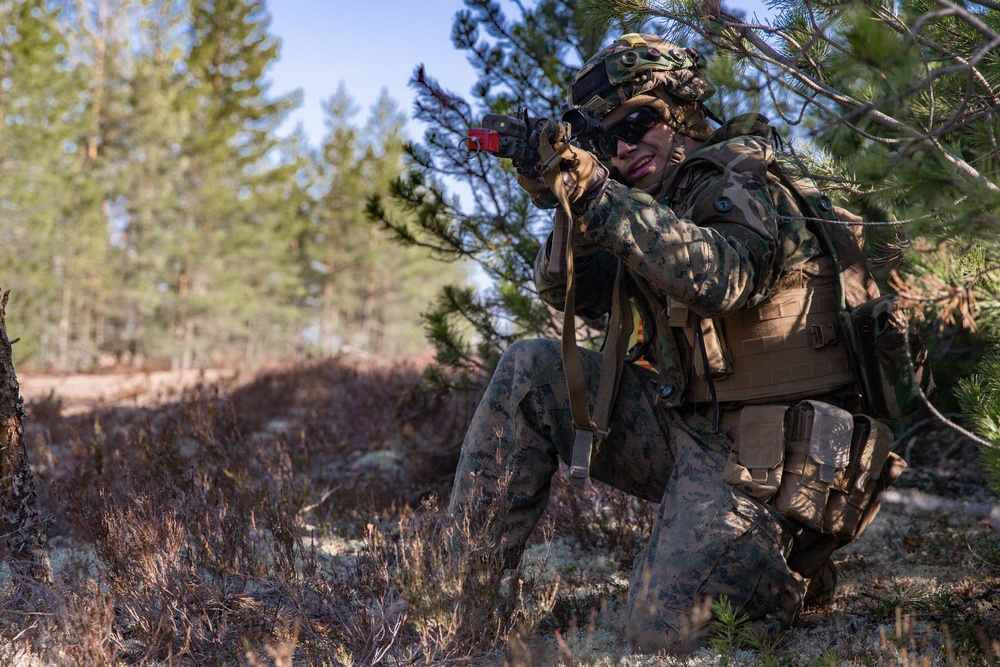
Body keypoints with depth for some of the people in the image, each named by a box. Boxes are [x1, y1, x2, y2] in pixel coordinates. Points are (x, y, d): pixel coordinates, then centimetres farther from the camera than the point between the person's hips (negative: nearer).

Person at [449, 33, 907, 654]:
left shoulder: (750, 182, -10)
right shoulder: (666, 200, 14)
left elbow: (718, 278, -32)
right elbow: (578, 293, 7)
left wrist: (599, 195, -31)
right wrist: (570, 205, -11)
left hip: (761, 466, -8)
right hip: (684, 427, 8)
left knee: (661, 634, -19)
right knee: (530, 371, -2)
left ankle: (790, 578, 10)